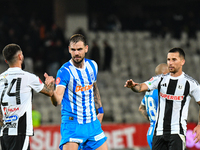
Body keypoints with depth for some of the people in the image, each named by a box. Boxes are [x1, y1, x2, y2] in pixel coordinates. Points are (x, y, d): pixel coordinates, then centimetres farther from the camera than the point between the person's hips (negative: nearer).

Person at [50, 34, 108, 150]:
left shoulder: (92, 66, 3)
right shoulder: (65, 71, -16)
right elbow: (57, 101, -29)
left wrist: (100, 109, 25)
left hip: (92, 122, 6)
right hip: (72, 122, -6)